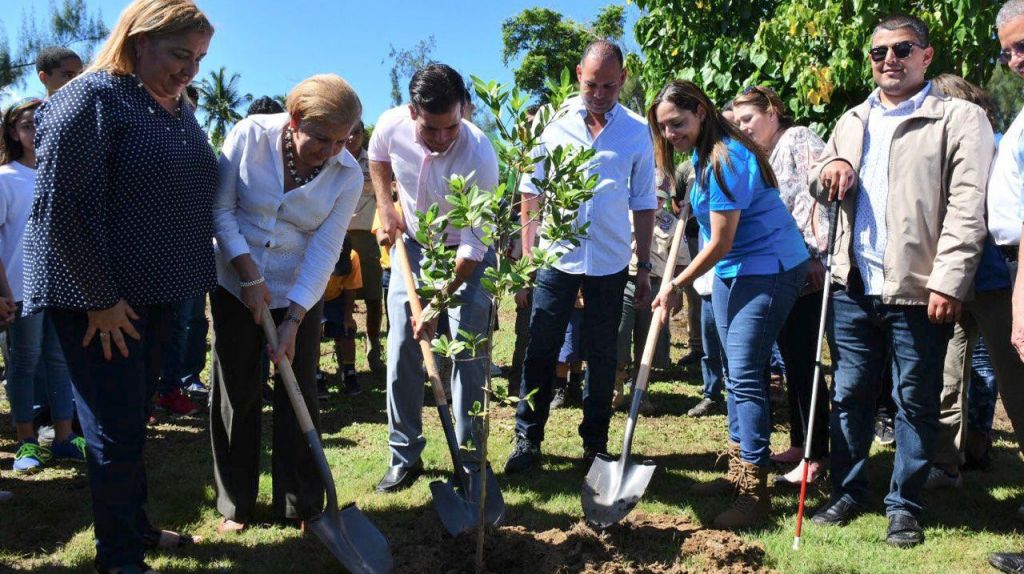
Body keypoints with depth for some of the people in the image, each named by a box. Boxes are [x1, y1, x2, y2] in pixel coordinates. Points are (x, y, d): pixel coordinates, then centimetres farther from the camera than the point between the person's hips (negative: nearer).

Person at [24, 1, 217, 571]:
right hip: (99, 296, -7)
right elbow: (61, 207, -19)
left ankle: (136, 524, 32)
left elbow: (194, 196, 20)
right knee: (116, 428, -1)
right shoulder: (94, 97, -14)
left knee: (135, 418, 18)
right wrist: (101, 299, -17)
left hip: (155, 292, 8)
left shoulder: (180, 111, 11)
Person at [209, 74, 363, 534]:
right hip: (235, 284, 0)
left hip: (300, 291, 0)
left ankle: (302, 504, 17)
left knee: (299, 394, 3)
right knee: (236, 393, 5)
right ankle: (235, 505, 20)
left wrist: (293, 320, -18)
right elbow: (221, 208, -10)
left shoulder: (347, 175, -14)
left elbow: (324, 252, -14)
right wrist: (250, 275, -17)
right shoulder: (250, 135, -16)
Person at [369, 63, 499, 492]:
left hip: (466, 255, -4)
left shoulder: (479, 157, -32)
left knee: (467, 356, -8)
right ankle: (404, 456, 15)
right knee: (401, 351, 2)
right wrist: (385, 206, -2)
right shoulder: (392, 125, -19)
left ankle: (468, 462, 6)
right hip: (413, 244, 4)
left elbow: (473, 244, -27)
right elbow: (377, 157, 9)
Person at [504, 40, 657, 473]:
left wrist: (644, 265, 5)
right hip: (556, 257, -1)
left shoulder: (636, 131, 1)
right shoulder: (554, 121, -1)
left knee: (602, 357, 10)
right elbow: (531, 193, 3)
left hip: (610, 263, 1)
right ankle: (528, 440, 16)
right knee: (540, 353, 3)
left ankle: (595, 444, 24)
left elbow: (643, 204, 6)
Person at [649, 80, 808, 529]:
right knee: (734, 371, 13)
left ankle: (755, 492, -5)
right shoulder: (703, 153, 8)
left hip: (767, 271, -10)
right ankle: (739, 469, 24)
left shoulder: (726, 160, -22)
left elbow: (720, 243, -20)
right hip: (731, 272, 10)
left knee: (745, 375, -12)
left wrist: (677, 286, -11)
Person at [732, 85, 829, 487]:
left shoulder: (800, 139, -4)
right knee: (791, 360, 13)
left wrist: (818, 255, -23)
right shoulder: (762, 157, 21)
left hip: (806, 272, -9)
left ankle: (815, 457, 2)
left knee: (804, 362, -6)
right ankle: (798, 445, 23)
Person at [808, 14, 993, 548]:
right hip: (854, 285, 5)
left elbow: (967, 208, -9)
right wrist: (830, 170, 0)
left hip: (917, 289, -5)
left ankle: (905, 506, 21)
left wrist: (949, 282, -17)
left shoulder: (960, 118, -2)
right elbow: (822, 188, 24)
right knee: (849, 395, 12)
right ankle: (847, 493, 27)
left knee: (915, 403, 7)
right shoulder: (853, 121, 16)